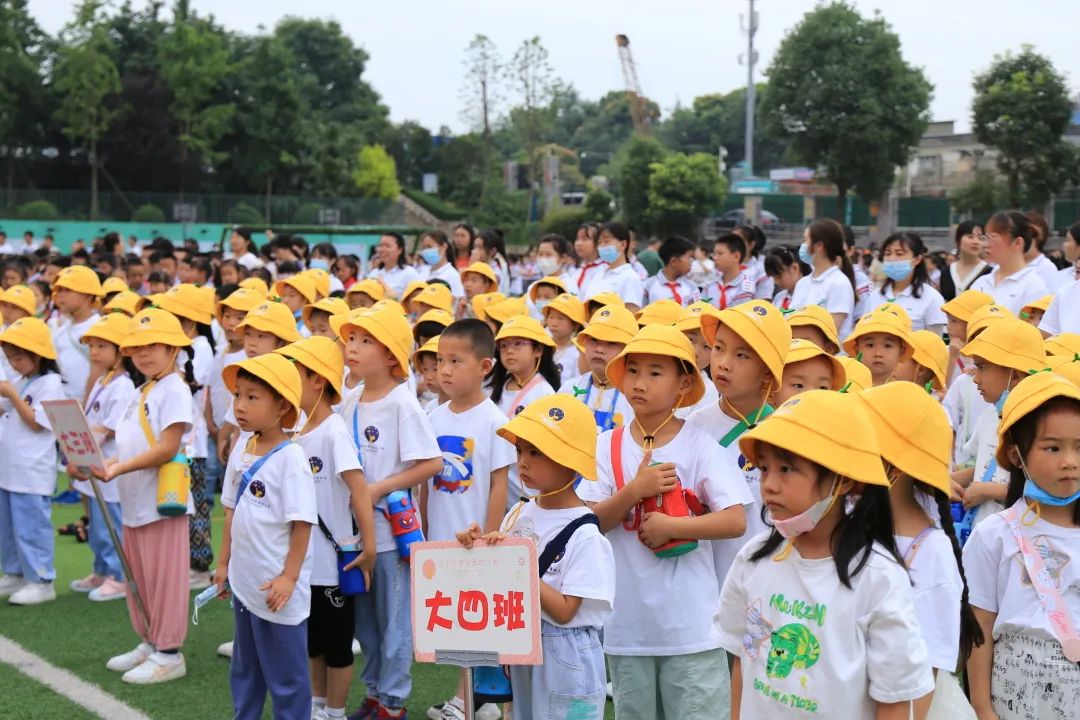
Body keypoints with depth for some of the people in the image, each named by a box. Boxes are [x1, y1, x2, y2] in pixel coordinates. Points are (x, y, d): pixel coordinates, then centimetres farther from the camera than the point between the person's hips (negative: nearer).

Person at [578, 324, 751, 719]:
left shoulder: (700, 446, -7)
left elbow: (735, 521, -12)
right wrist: (636, 489, -17)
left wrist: (670, 526, -18)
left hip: (691, 625, -3)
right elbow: (589, 522, -4)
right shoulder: (608, 446, 1)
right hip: (627, 624, 3)